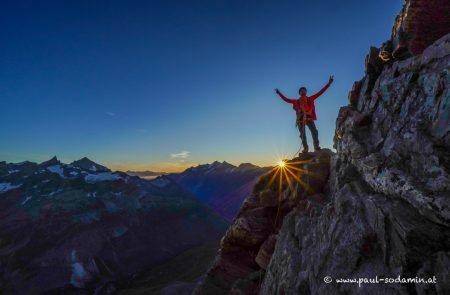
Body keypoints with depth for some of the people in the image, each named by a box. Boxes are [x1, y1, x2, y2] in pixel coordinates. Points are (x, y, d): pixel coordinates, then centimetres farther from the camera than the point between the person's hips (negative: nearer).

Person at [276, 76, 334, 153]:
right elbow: (286, 99, 20)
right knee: (302, 134, -4)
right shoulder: (296, 101, 18)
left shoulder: (310, 99, 17)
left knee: (314, 131, -16)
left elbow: (320, 92, 15)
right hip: (300, 118, 1)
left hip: (309, 117, 0)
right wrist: (279, 93, 19)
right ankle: (305, 148, -3)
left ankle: (316, 147, -19)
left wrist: (328, 83, 13)